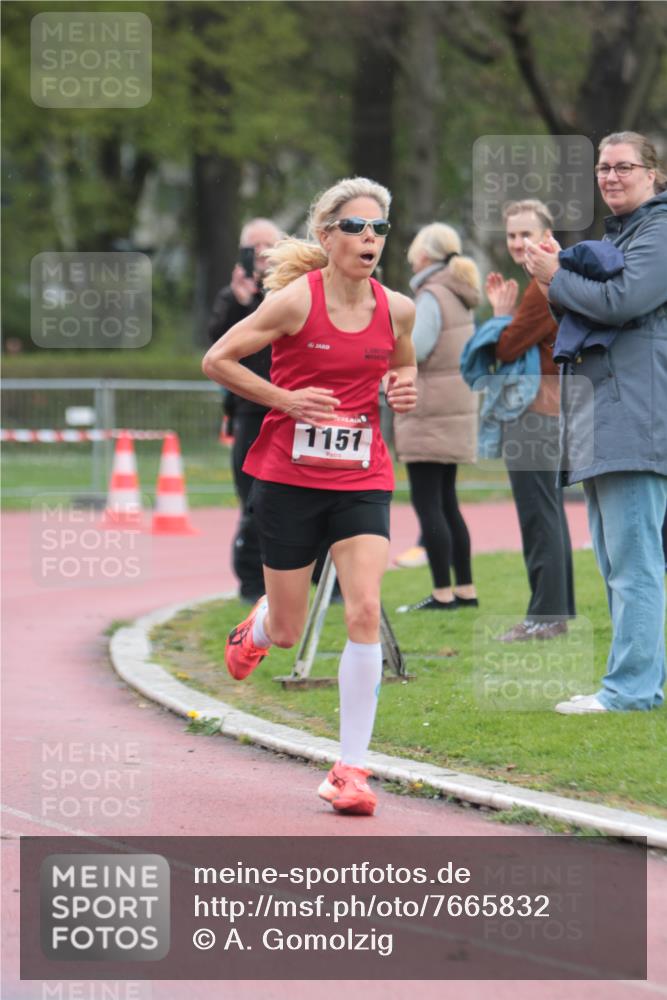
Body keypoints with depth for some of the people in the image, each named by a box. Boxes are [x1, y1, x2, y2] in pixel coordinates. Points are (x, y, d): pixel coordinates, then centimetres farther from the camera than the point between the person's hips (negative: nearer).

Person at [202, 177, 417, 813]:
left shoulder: (397, 309, 1)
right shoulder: (296, 300, -11)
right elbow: (217, 360, -5)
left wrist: (403, 388, 0)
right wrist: (285, 399, -13)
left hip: (362, 480, 2)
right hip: (289, 478, -2)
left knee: (365, 612, -15)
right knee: (288, 632, 8)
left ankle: (350, 768, -8)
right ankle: (258, 626, 49)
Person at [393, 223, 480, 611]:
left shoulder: (431, 297, -15)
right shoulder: (458, 296, 13)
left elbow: (413, 350, -19)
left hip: (429, 415, -9)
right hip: (458, 408, 10)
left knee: (428, 504, -7)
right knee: (446, 503, 14)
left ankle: (443, 593, -9)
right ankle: (465, 589, 14)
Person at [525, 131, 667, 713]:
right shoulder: (615, 233, 23)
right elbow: (592, 308, 22)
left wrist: (555, 279, -7)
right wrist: (556, 277, 4)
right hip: (601, 421, 11)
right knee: (615, 561, 13)